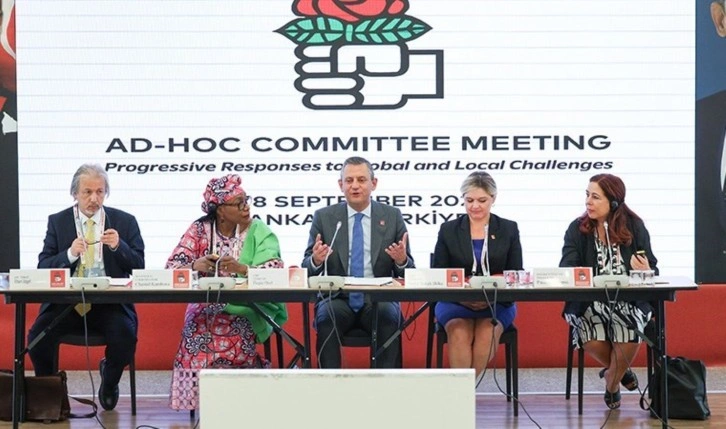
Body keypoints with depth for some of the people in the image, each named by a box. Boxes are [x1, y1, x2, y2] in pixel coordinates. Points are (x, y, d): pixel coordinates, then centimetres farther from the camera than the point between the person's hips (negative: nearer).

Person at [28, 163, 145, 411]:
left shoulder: (125, 222, 8)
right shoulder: (57, 222, 9)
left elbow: (138, 266, 5)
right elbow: (43, 268, 3)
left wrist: (118, 246, -14)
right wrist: (69, 254, -16)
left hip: (109, 303, -1)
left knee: (125, 337, -30)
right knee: (38, 335, -26)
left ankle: (109, 382, 7)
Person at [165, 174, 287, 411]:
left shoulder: (259, 231, 3)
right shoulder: (200, 229, 7)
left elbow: (276, 271, -10)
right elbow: (173, 267, 0)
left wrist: (242, 269, -28)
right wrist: (196, 266, -21)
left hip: (247, 309, -1)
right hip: (205, 308, 1)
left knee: (233, 333, -32)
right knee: (197, 328, -30)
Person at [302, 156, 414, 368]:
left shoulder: (392, 217, 7)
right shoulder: (324, 217, 7)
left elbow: (408, 271, 8)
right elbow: (307, 268, 7)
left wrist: (402, 260, -16)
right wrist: (316, 260, -18)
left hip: (378, 300, 0)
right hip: (337, 299, 0)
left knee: (389, 316, -32)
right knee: (327, 316, -32)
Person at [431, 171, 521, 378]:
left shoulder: (509, 230, 10)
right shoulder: (448, 230, 10)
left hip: (497, 304, 0)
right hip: (455, 303, 0)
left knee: (487, 332, -32)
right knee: (459, 333, -33)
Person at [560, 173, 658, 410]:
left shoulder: (634, 227, 1)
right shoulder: (577, 229, 2)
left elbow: (652, 270, 3)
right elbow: (566, 270, -8)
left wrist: (646, 272, -21)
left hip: (629, 301, 0)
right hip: (589, 301, 0)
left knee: (628, 334, -29)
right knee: (592, 339, -27)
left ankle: (611, 385, 4)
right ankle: (620, 370, 11)